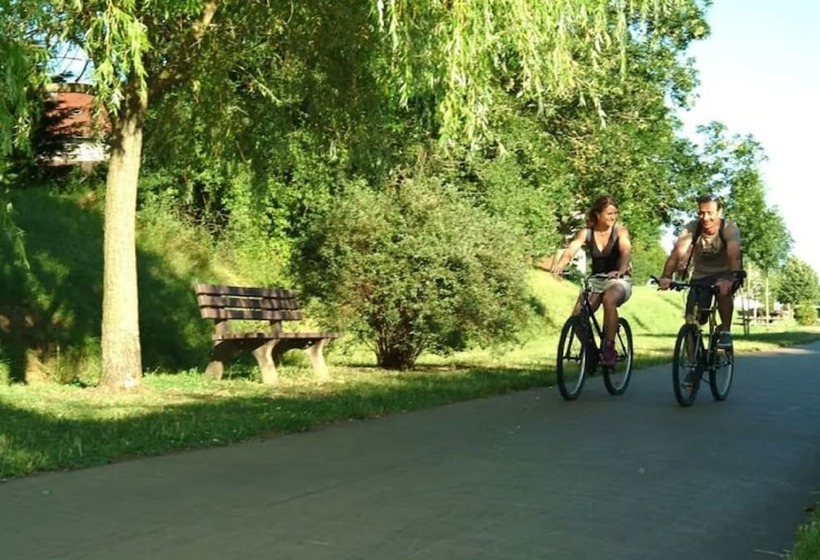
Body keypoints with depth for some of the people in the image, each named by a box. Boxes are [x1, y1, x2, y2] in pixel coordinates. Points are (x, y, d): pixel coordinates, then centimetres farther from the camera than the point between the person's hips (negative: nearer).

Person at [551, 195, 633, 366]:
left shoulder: (620, 231, -9)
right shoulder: (586, 233, -3)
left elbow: (626, 251, -28)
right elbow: (571, 249, -20)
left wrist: (621, 270, -49)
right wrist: (559, 264, -43)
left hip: (619, 281, -3)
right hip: (596, 280, 3)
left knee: (609, 300, -37)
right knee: (578, 315, -20)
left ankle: (609, 348, -27)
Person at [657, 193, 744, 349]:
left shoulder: (729, 228, -24)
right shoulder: (692, 228, -19)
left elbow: (734, 255, -40)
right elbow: (677, 252, -33)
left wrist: (732, 278, -60)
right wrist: (666, 276, -51)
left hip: (724, 273, -2)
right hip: (700, 276, 2)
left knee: (724, 290, -37)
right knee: (692, 321, -12)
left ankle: (725, 331, -17)